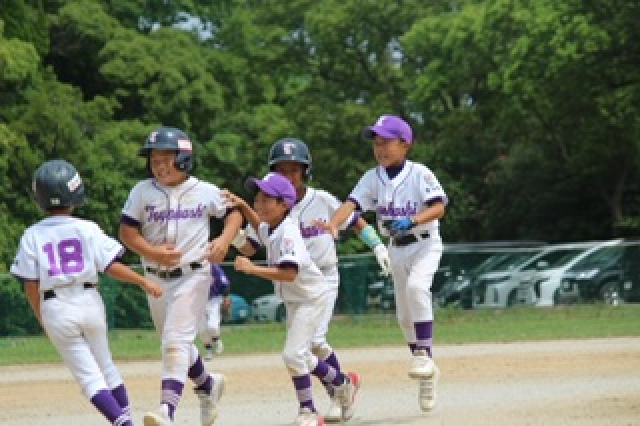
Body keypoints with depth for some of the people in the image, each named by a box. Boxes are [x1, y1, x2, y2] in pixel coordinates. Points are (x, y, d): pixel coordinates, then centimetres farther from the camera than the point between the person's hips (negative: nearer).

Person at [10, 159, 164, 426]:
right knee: (106, 365, 20)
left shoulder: (32, 236, -1)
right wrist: (143, 282, 4)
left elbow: (31, 285, -1)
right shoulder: (87, 229, -3)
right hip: (88, 301, 1)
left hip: (54, 309, -1)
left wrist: (42, 319, 11)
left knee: (88, 375, -2)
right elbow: (111, 267, -8)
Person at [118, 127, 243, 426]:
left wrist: (224, 239, -10)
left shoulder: (205, 192, -4)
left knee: (176, 340, -17)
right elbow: (126, 231, -1)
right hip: (156, 278, 4)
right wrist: (153, 252, -17)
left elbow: (234, 213, 10)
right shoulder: (142, 191, -1)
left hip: (192, 275, -4)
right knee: (174, 342, 17)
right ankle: (207, 385, 43)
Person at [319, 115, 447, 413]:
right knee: (404, 315, 8)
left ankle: (424, 353, -27)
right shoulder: (373, 178, -2)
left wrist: (412, 221, -36)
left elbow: (438, 207, -20)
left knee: (416, 286, -34)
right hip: (396, 248, 5)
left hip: (425, 244, -5)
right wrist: (334, 224, -35)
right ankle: (427, 375, 24)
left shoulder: (419, 174, -13)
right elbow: (352, 203, -15)